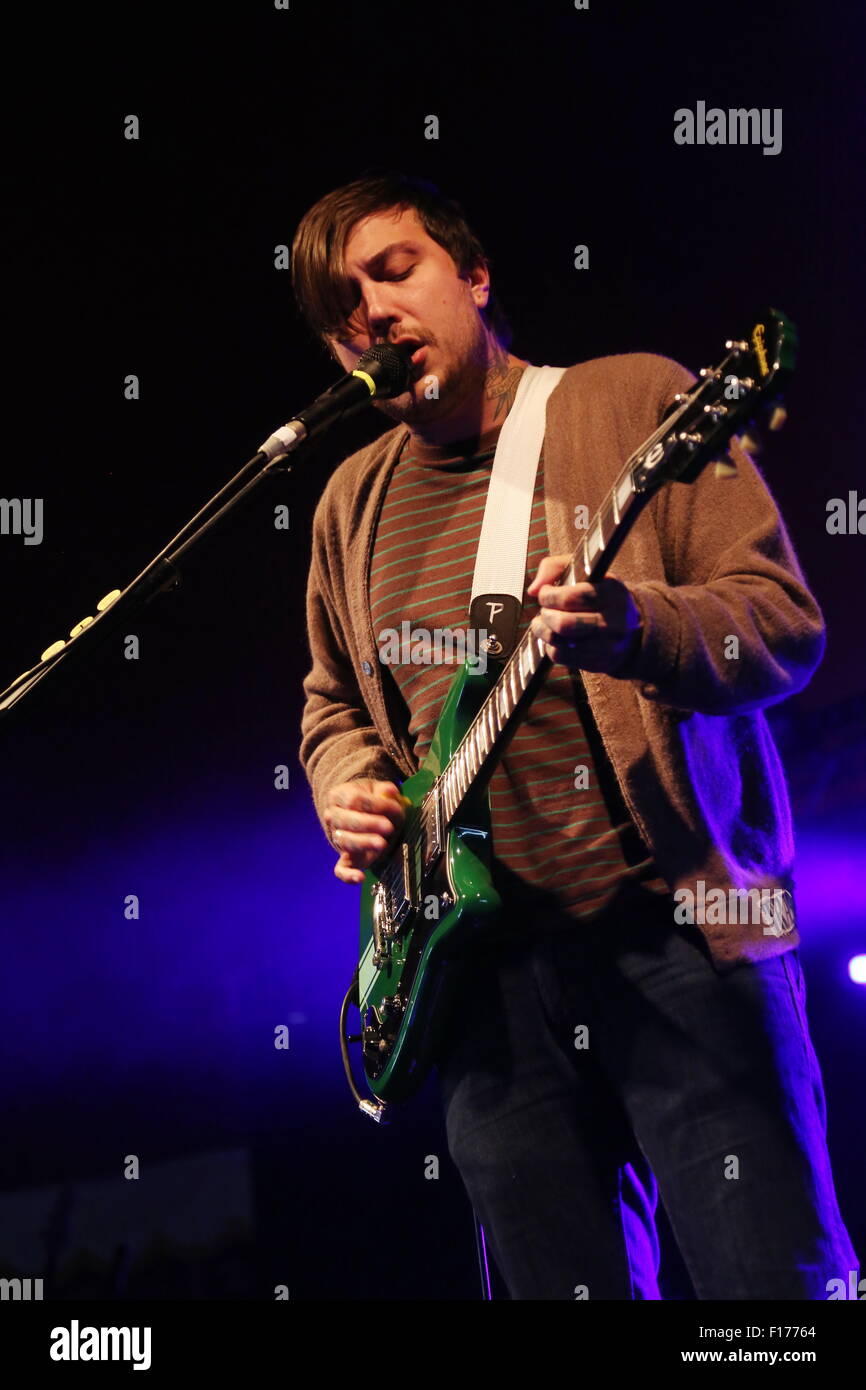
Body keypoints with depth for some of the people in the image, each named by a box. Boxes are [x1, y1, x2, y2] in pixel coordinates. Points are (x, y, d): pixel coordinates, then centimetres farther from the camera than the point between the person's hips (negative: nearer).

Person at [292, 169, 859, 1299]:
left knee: (774, 1281, -11)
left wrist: (635, 627, -24)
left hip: (677, 924, -5)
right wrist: (348, 784, 5)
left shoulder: (634, 402, 2)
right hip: (484, 969, 5)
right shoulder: (353, 504, 18)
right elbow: (331, 702, 28)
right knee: (564, 1283, 4)